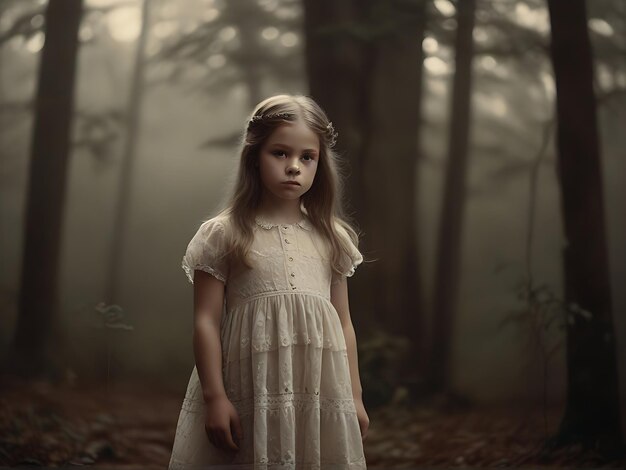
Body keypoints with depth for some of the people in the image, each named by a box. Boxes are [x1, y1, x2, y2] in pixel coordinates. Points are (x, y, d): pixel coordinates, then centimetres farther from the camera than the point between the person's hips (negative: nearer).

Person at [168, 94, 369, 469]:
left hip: (321, 397, 3)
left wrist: (355, 396, 11)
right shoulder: (223, 235, 0)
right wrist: (214, 396, -9)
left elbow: (344, 324, 14)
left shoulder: (330, 239, 11)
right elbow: (206, 321, -3)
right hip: (249, 396, -3)